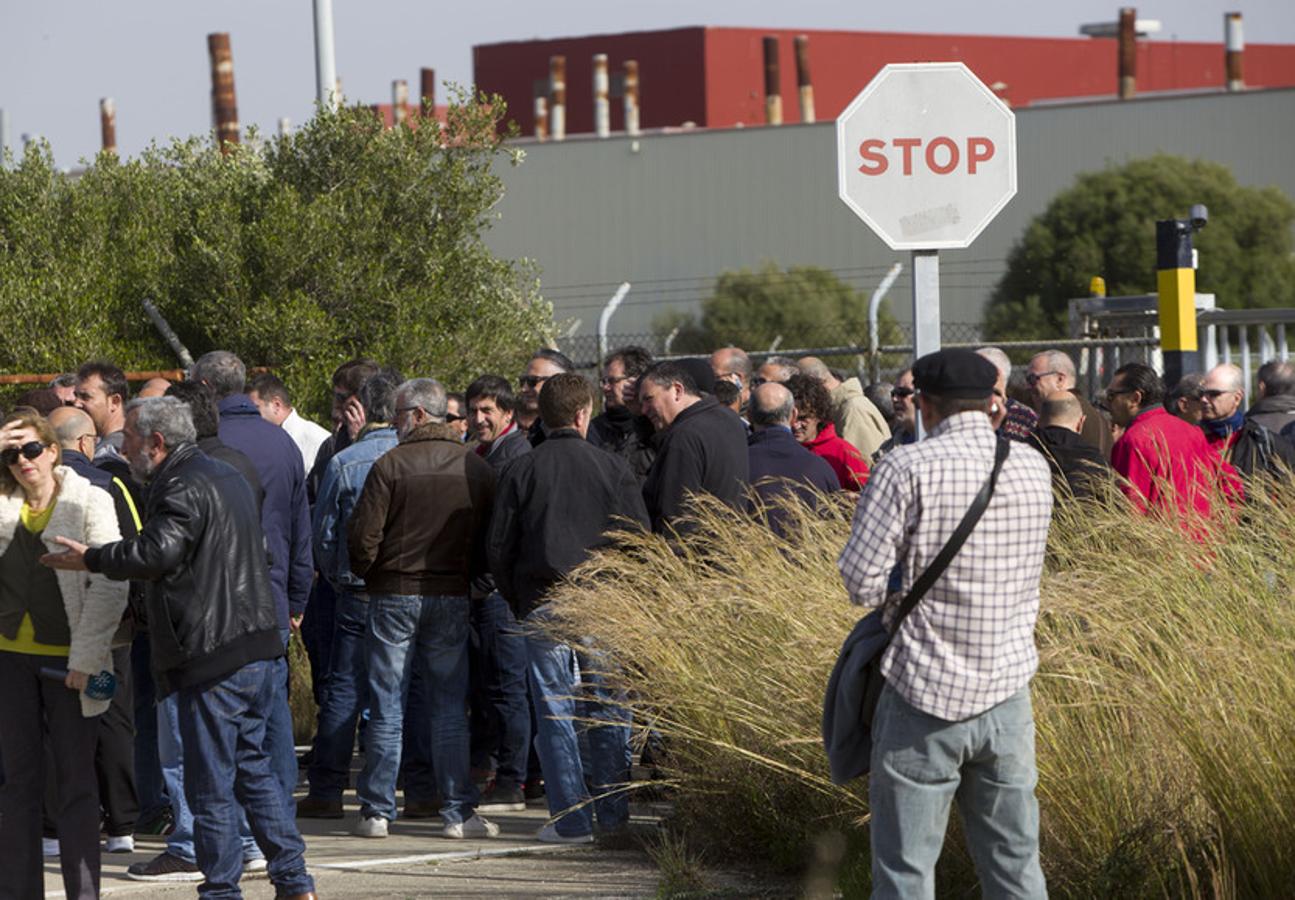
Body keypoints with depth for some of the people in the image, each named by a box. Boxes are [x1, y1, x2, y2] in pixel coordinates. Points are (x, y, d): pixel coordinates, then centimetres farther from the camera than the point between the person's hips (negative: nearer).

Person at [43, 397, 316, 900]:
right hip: (256, 647, 10)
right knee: (255, 769, 15)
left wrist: (91, 560, -17)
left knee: (210, 785, -2)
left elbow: (158, 552, -26)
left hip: (212, 657, -10)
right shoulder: (227, 477, 19)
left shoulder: (184, 489, -13)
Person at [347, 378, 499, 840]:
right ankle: (458, 811, 5)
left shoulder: (391, 465, -10)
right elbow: (488, 541, 6)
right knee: (451, 707, 7)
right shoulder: (477, 469, 2)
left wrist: (368, 575, 8)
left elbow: (363, 537, -10)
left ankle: (377, 812, 5)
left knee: (386, 708, 3)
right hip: (452, 598, 3)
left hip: (394, 594, -3)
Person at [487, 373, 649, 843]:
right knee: (608, 711, 10)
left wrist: (517, 602, 14)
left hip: (544, 605, -1)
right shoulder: (613, 468, 0)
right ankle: (613, 812, 14)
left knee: (556, 714, 2)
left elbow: (500, 548, 1)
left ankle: (571, 818, 0)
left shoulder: (521, 472, -1)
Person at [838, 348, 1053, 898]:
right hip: (1007, 692, 5)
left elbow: (861, 580, -13)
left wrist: (904, 586, 7)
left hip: (925, 693, -5)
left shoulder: (907, 469, -12)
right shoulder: (1034, 469, 5)